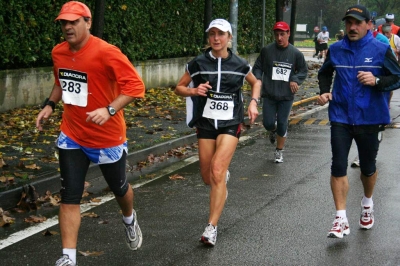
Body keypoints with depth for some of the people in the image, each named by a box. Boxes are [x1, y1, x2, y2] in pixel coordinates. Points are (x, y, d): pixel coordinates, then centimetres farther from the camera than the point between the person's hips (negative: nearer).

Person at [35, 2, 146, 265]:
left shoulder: (106, 52, -22)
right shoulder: (58, 52, -1)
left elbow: (135, 85, -23)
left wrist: (109, 110, -35)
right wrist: (50, 105, 4)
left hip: (107, 137, -4)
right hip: (72, 137, 4)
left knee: (118, 188, 19)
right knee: (69, 197, -4)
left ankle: (130, 220, 53)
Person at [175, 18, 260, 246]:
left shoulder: (240, 65, -1)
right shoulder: (198, 63, -2)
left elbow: (256, 83, 18)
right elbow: (179, 88, 8)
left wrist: (253, 103, 1)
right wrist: (194, 91, -13)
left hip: (230, 123, -2)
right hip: (206, 123, 2)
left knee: (217, 170, -20)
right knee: (208, 178, 6)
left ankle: (212, 228, -17)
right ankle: (224, 176, 46)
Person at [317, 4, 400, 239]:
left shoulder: (381, 50, -7)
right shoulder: (336, 50, 1)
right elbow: (325, 73, 19)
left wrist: (377, 81, -21)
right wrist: (324, 91, 1)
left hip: (369, 119, -1)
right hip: (341, 118, 1)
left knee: (368, 167, 14)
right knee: (338, 167, -6)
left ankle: (367, 204, 42)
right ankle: (341, 220, -2)